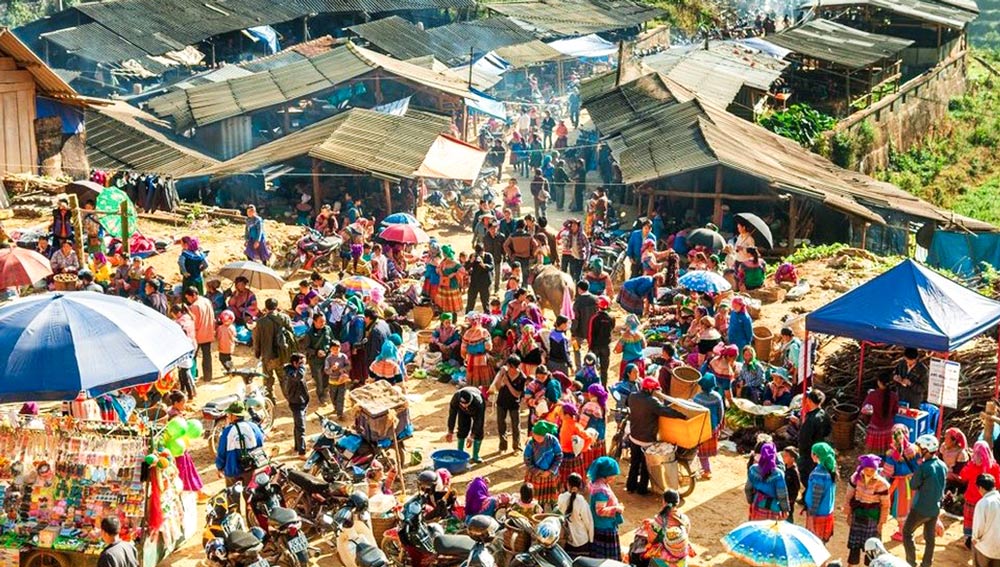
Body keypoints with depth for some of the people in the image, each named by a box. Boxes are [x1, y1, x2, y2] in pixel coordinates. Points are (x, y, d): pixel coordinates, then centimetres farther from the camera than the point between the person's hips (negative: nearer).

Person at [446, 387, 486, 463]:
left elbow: (477, 420, -35)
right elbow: (452, 415, -28)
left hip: (477, 410, -2)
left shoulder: (478, 402, -46)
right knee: (462, 430, -6)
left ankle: (475, 456, 2)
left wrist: (472, 436, -34)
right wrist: (450, 432, -23)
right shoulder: (455, 398, -40)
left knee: (479, 432, -8)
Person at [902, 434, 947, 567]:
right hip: (935, 508, 6)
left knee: (907, 532, 11)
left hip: (920, 508, -6)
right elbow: (941, 486, 10)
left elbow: (913, 486, -11)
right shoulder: (943, 466, -2)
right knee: (930, 537, 17)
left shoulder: (923, 467, -24)